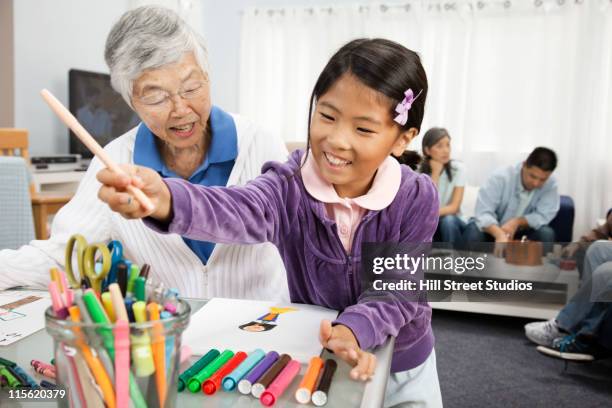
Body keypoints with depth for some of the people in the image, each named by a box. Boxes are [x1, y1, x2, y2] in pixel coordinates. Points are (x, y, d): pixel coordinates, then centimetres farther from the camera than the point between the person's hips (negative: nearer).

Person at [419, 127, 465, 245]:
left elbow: (454, 207, -16)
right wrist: (435, 173, -20)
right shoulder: (418, 171, -7)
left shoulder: (457, 168, -7)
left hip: (453, 224, 0)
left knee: (448, 220, -33)